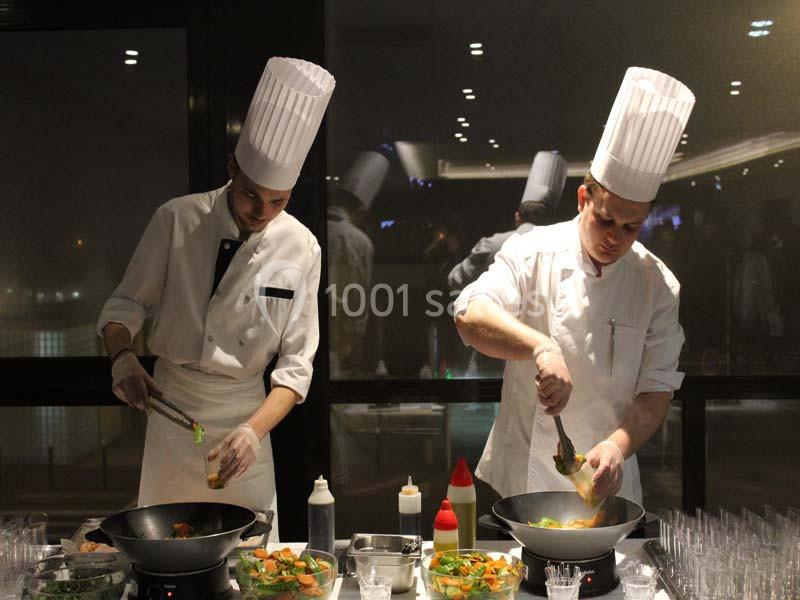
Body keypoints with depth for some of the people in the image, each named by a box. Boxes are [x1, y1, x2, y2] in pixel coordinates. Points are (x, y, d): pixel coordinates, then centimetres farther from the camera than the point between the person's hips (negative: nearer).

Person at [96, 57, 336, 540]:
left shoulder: (300, 248, -7)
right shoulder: (178, 220, -9)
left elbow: (296, 363, -6)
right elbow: (126, 304, 0)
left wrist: (255, 430, -20)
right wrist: (123, 357, -20)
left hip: (246, 413, 1)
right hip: (172, 407, 0)